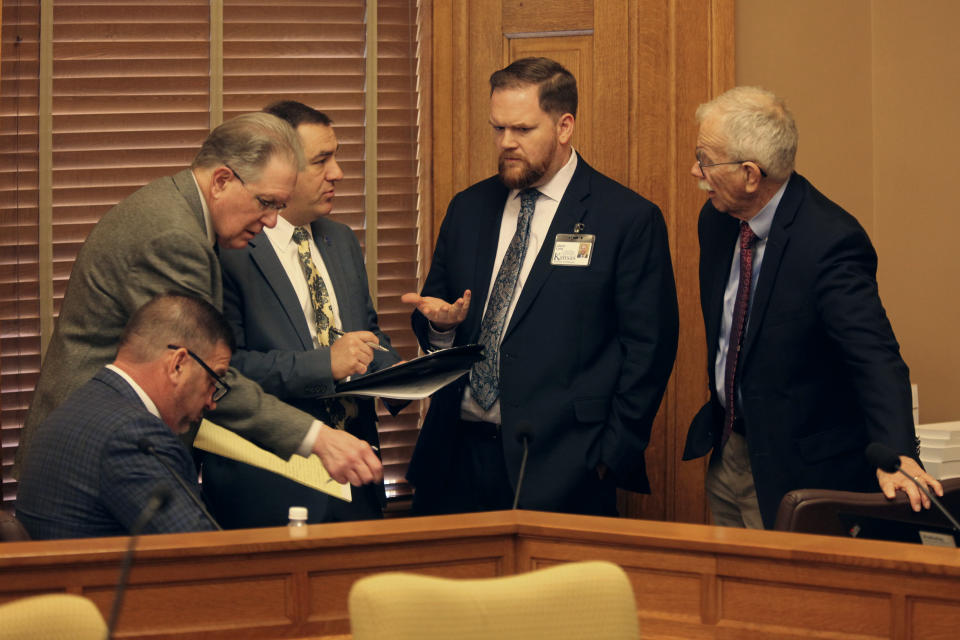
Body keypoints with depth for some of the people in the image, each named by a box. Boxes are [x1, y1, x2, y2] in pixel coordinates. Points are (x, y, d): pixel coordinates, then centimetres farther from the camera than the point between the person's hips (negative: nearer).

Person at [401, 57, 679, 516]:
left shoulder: (630, 219, -2)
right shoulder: (467, 210, 14)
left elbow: (649, 346, -4)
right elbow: (430, 325, 20)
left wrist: (611, 457, -9)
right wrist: (439, 322, -5)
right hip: (457, 457, 5)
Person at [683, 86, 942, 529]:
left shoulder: (830, 242, -25)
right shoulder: (717, 221, 0)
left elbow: (875, 358, -33)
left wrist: (895, 455, -46)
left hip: (796, 474, -8)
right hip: (729, 454, 8)